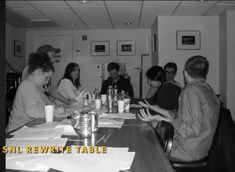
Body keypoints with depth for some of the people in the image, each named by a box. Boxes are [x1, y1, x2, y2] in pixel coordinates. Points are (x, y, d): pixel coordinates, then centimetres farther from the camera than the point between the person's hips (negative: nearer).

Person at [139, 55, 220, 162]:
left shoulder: (191, 90, -21)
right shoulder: (206, 88, 7)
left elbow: (194, 129, -25)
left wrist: (161, 119, -23)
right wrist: (153, 108, 15)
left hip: (189, 151, -8)